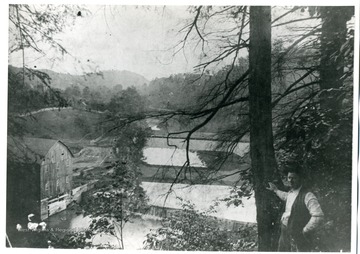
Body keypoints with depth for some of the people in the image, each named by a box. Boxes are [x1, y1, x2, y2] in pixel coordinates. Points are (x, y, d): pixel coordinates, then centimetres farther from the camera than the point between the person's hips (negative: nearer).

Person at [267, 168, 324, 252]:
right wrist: (276, 190, 33)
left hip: (298, 238, -8)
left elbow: (319, 216, -28)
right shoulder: (290, 192, 6)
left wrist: (305, 231, -19)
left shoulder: (307, 196, -22)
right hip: (285, 234, 8)